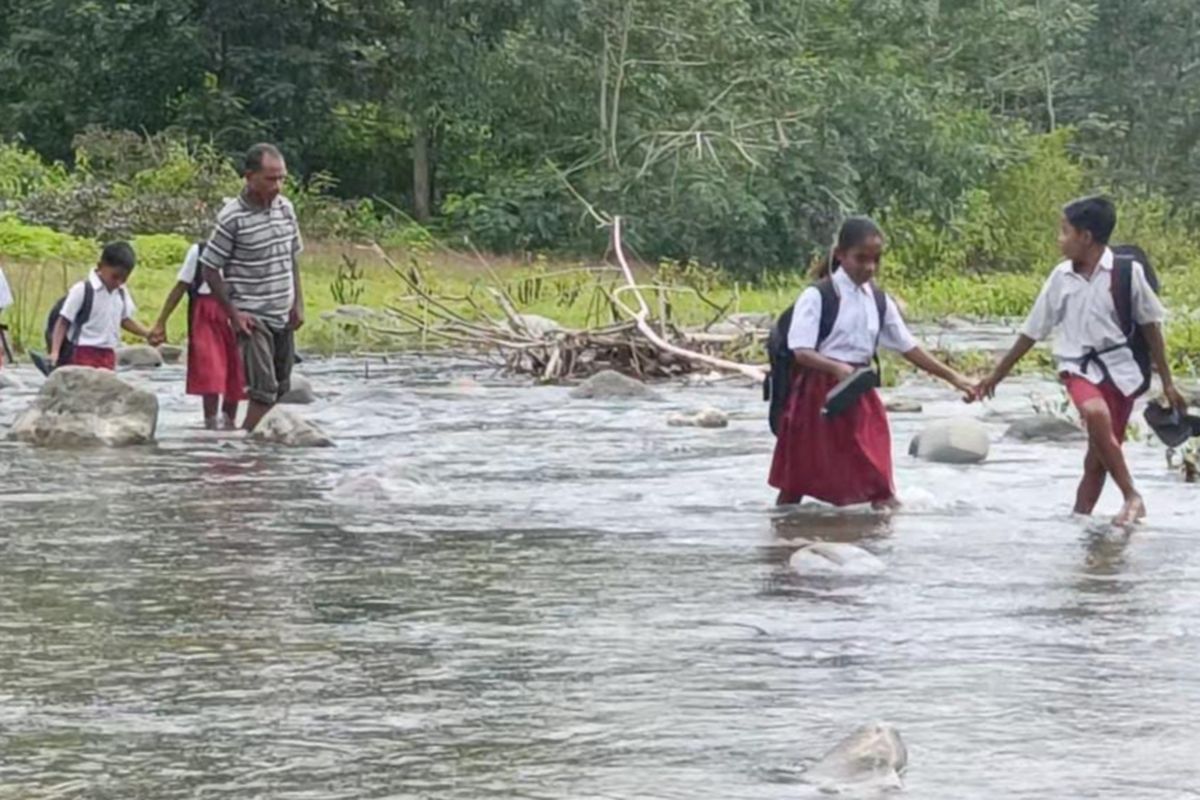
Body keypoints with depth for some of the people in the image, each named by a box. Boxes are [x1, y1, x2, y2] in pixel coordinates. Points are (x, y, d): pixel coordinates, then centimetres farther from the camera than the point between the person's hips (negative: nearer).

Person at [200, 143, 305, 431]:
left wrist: (298, 303, 10)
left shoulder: (285, 208, 5)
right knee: (264, 389, -15)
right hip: (252, 318, -7)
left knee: (280, 388, 10)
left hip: (283, 317, 7)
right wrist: (233, 314, -13)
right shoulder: (232, 218, -15)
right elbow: (210, 270, -10)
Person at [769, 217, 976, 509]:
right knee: (794, 485, 4)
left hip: (859, 396, 5)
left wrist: (953, 377, 6)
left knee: (879, 484, -3)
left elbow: (909, 348, 13)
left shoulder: (879, 302, 8)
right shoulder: (817, 296, -9)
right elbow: (801, 351, -17)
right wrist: (838, 368, -34)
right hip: (817, 394, -5)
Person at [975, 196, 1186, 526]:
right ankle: (1132, 496, -26)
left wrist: (1167, 382, 5)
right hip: (1079, 368, 0)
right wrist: (997, 374, 16)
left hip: (1120, 368, 0)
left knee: (1099, 455, -2)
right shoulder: (1061, 278, 3)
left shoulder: (1126, 272, -4)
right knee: (1096, 414, -31)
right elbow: (1032, 331, 12)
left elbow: (1151, 327, 4)